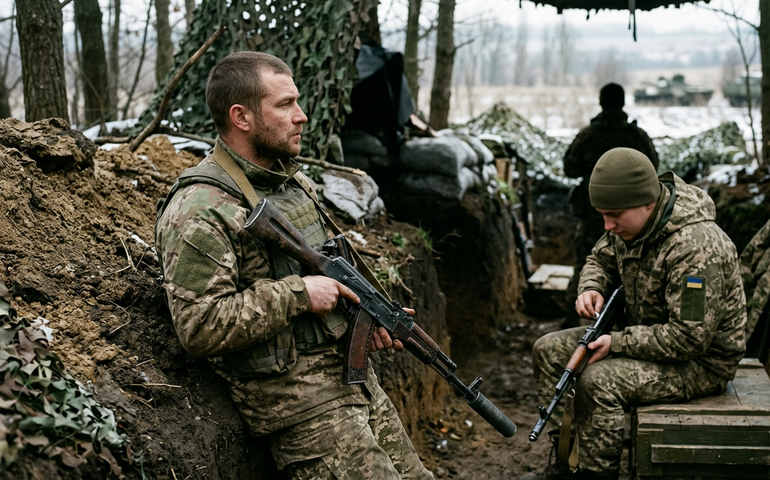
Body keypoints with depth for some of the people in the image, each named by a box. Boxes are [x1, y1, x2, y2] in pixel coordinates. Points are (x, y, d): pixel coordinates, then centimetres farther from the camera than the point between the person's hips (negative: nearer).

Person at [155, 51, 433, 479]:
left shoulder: (295, 181, 12)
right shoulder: (200, 212, -17)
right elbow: (200, 328, -24)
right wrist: (298, 294, -21)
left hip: (351, 368, 8)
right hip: (290, 392, -8)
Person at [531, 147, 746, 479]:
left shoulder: (695, 248, -31)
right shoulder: (631, 221, -4)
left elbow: (690, 338, -30)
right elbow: (601, 259, 16)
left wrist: (617, 343, -27)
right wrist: (591, 288, -8)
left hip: (701, 359, -9)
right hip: (646, 333, 9)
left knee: (598, 382, -31)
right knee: (549, 350, 0)